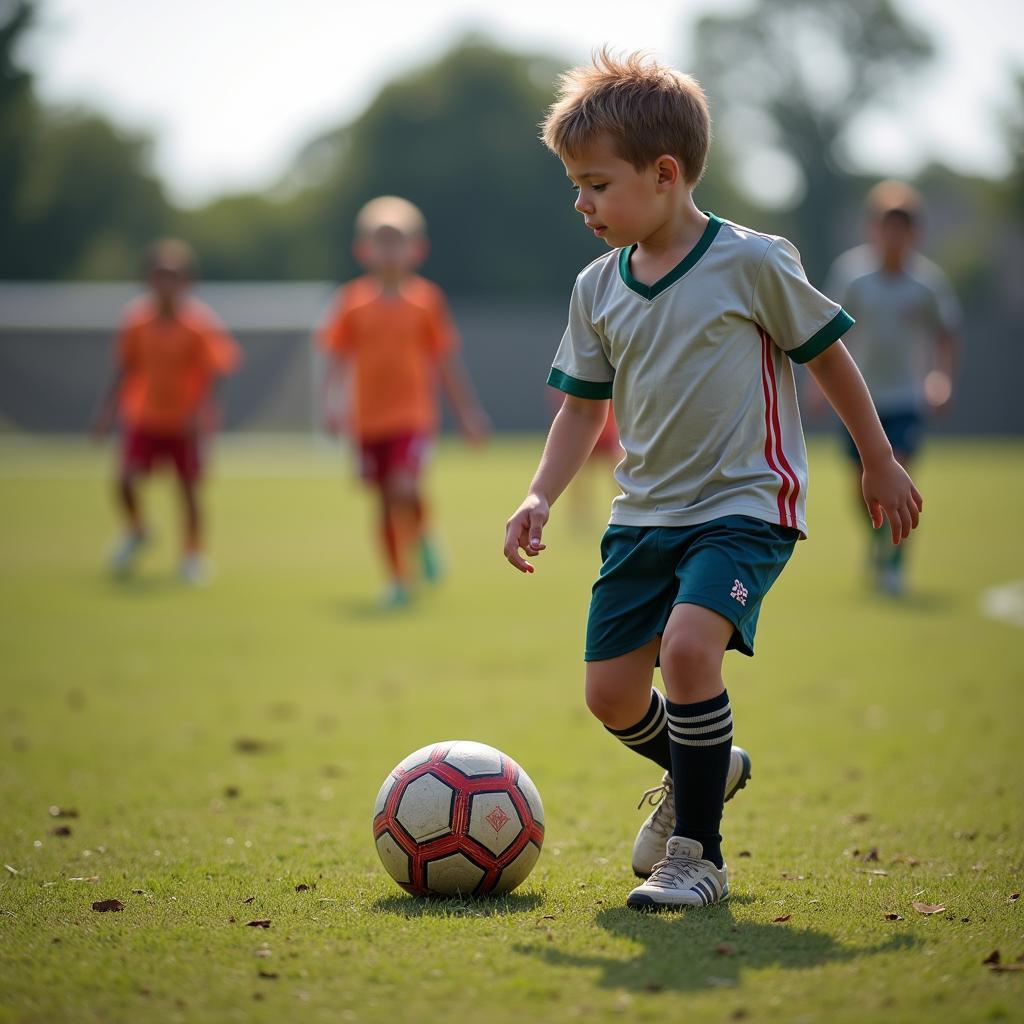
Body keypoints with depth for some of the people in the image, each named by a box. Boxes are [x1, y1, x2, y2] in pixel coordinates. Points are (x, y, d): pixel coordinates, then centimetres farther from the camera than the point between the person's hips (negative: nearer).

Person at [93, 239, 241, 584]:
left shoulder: (199, 324, -13)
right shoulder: (137, 318, -4)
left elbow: (212, 373, -11)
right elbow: (125, 367, 7)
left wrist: (202, 412, -23)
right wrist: (110, 406, 4)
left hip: (185, 422, -2)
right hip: (144, 416, 2)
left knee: (189, 489, 2)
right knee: (125, 479, -11)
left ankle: (192, 555, 21)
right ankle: (136, 531, 20)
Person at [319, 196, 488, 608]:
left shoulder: (426, 299, 0)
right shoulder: (353, 300, 1)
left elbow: (447, 362, 6)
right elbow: (337, 358, 3)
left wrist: (468, 412, 8)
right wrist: (332, 403, -12)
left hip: (414, 415, -2)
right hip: (368, 418, 2)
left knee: (405, 489, -23)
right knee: (387, 503, 8)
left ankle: (423, 538, 7)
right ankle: (399, 580, 23)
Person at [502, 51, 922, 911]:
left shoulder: (752, 263, -10)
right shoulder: (598, 289, 4)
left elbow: (828, 355, 1)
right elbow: (584, 403, 12)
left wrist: (879, 463, 8)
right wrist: (541, 496, -2)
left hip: (744, 505, -6)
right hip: (644, 511, 6)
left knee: (689, 645, -28)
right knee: (610, 692, 4)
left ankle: (699, 855, -15)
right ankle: (698, 771, 37)